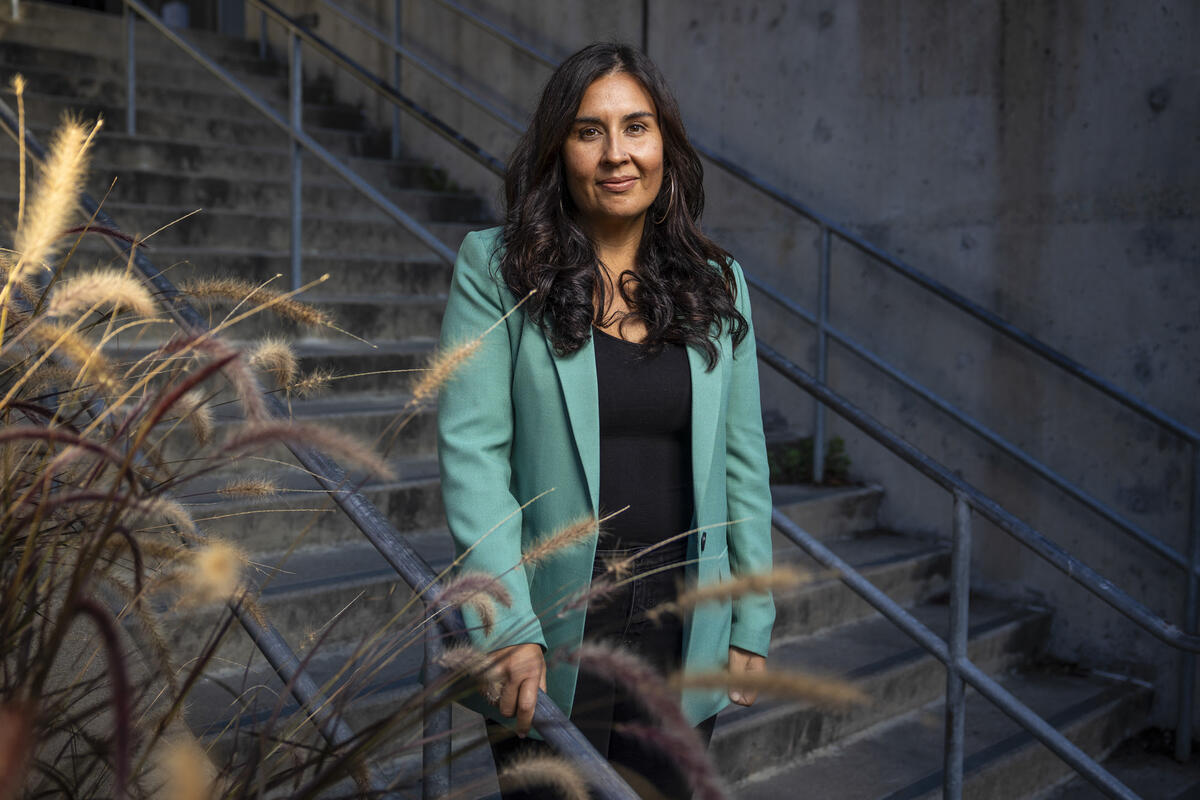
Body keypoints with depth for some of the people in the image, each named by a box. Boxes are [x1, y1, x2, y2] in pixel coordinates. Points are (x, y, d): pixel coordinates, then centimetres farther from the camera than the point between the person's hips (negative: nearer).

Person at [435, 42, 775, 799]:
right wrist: (509, 628, -18)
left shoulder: (716, 284, 4)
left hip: (682, 632, 3)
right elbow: (472, 452, -12)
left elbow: (742, 462, 7)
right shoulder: (496, 270, -6)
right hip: (553, 635, -3)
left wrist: (752, 620, 6)